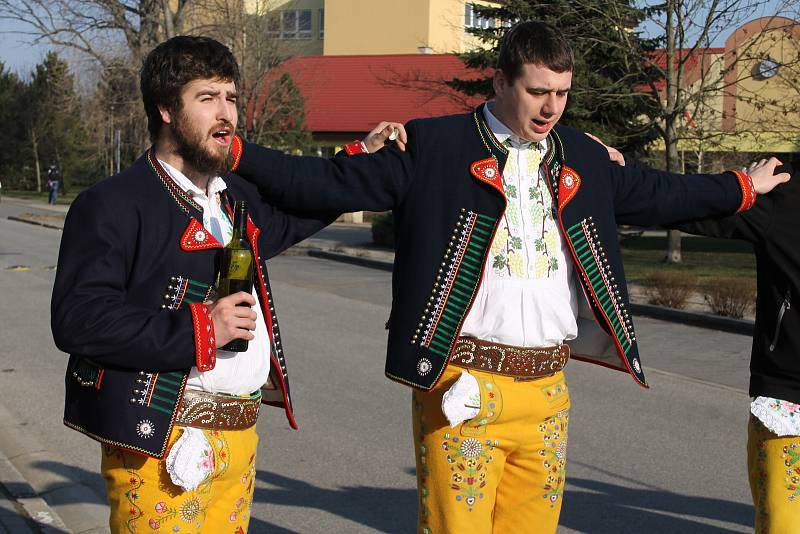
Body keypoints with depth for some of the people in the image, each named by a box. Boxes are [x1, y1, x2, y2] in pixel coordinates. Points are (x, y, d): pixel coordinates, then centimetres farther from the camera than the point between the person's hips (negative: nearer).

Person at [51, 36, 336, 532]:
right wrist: (197, 330, -20)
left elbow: (286, 220, 36)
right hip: (160, 440, -7)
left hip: (241, 435, 7)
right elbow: (77, 319, -18)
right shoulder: (113, 203, -10)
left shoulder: (236, 195, 15)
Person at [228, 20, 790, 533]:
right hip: (465, 387, -5)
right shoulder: (432, 146, -1)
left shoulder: (582, 156, 15)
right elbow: (331, 182, -3)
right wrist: (236, 154, -11)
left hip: (547, 389, 5)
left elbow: (656, 193, 29)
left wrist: (744, 187, 38)